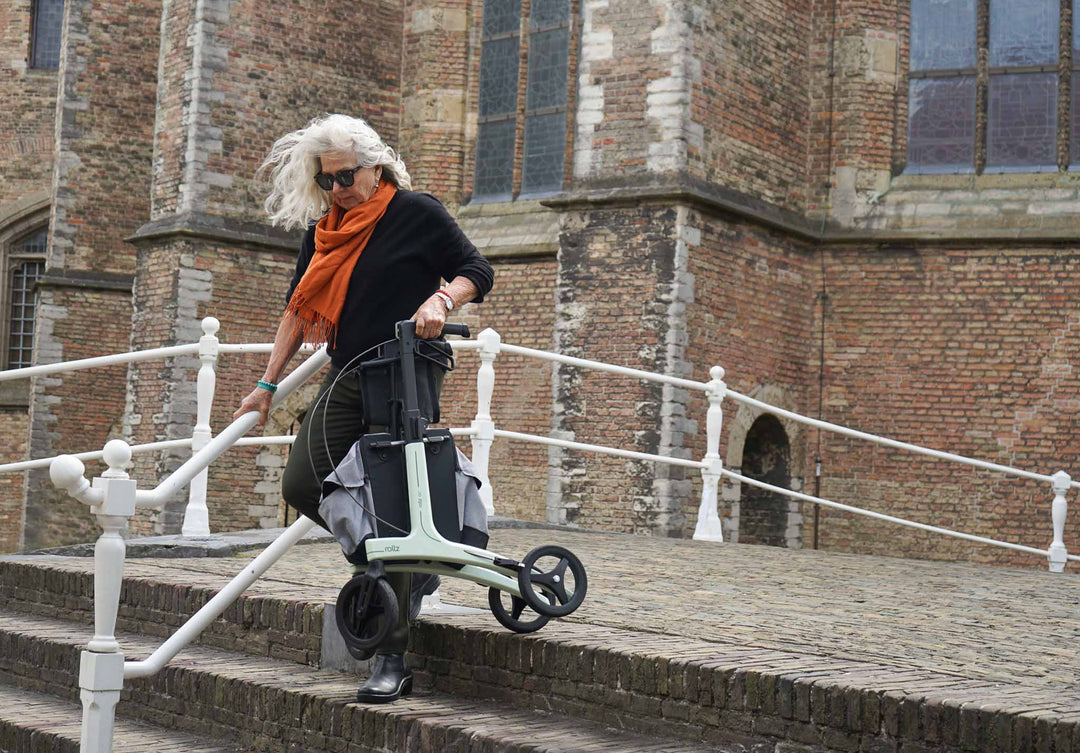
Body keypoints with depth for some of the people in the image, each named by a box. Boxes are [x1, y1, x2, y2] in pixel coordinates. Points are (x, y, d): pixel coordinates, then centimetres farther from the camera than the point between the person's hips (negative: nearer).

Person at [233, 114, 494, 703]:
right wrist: (267, 384, 15)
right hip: (346, 379, 6)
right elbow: (299, 307, 18)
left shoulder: (417, 213, -3)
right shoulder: (321, 231, 13)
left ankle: (392, 661, -3)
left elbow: (477, 271, 0)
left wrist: (440, 301, -20)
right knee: (302, 485, -7)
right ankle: (408, 567, 16)